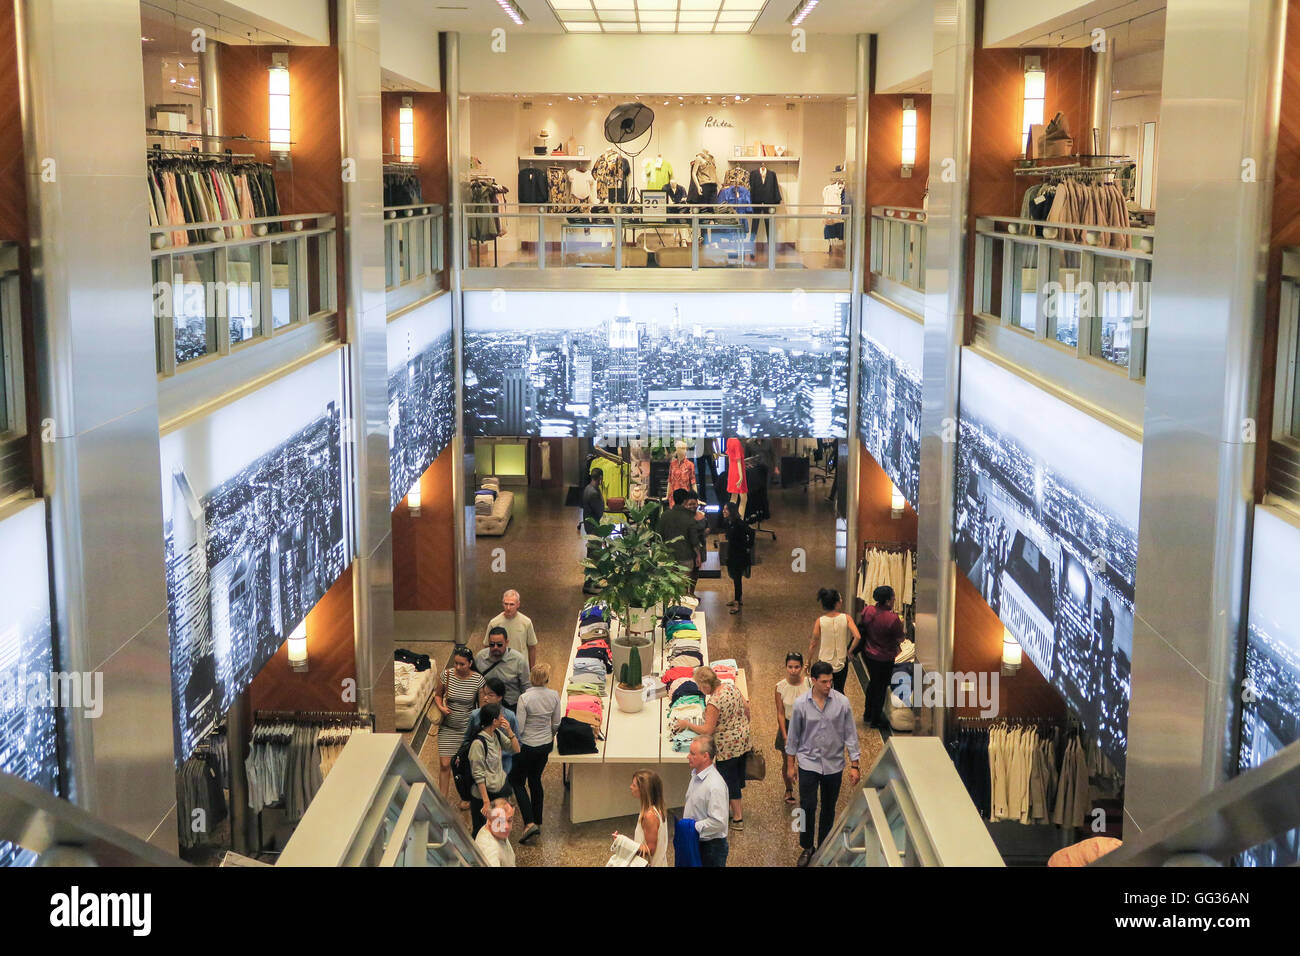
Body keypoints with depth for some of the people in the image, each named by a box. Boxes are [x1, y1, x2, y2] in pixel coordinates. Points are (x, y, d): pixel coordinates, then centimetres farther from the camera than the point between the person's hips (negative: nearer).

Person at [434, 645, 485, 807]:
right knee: (444, 765, -2)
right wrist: (441, 707, -14)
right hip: (447, 727, 1)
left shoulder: (478, 679, -13)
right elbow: (438, 695, 7)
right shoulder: (447, 674, -9)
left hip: (468, 727, -1)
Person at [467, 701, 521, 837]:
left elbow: (516, 750, 8)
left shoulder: (497, 734, 0)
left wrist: (509, 731, -9)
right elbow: (478, 775, -20)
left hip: (501, 789, 7)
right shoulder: (478, 743, -22)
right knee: (480, 830, 6)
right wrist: (485, 800, -19)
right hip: (485, 793, -7)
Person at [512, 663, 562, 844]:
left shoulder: (525, 698, -23)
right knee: (535, 780, 22)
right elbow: (556, 723, 3)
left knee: (517, 782, 10)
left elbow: (519, 728, -19)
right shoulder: (554, 696, -8)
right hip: (546, 744, 5)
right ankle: (538, 822, 28)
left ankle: (530, 823, -4)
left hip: (528, 746, -5)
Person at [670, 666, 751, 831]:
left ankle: (738, 818, 16)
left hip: (727, 746, -8)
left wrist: (687, 725, -10)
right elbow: (746, 707, 8)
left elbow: (707, 731, -24)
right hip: (742, 741, 8)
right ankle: (738, 809, 38)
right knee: (738, 775, 22)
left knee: (729, 780, 8)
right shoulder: (731, 687, -4)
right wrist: (744, 727, 23)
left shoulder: (714, 702, -28)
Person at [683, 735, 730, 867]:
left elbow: (718, 822, -29)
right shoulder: (696, 774, 3)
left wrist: (693, 827, -23)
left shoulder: (715, 785, -28)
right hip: (695, 841, 9)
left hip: (711, 845, -9)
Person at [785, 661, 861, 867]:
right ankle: (807, 848, 15)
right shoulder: (801, 704, -9)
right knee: (807, 807, -5)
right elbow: (793, 736, 2)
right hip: (808, 762, -1)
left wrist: (854, 766, -3)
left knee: (829, 809, 12)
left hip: (834, 764, 1)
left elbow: (850, 734, -3)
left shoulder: (842, 702, -10)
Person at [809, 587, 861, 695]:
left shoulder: (819, 622, -13)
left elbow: (813, 644, -7)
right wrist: (849, 651, -7)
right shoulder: (846, 618, -13)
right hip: (841, 662, 1)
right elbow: (857, 637, -23)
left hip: (824, 663, -1)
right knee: (839, 691, 21)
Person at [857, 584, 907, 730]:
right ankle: (875, 720, 24)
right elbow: (900, 639, -14)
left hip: (868, 654, 6)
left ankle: (868, 715, 38)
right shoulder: (893, 619, -26)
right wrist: (901, 625, 0)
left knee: (873, 682, 26)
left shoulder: (867, 611, -10)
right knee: (881, 687, 12)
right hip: (885, 658, -6)